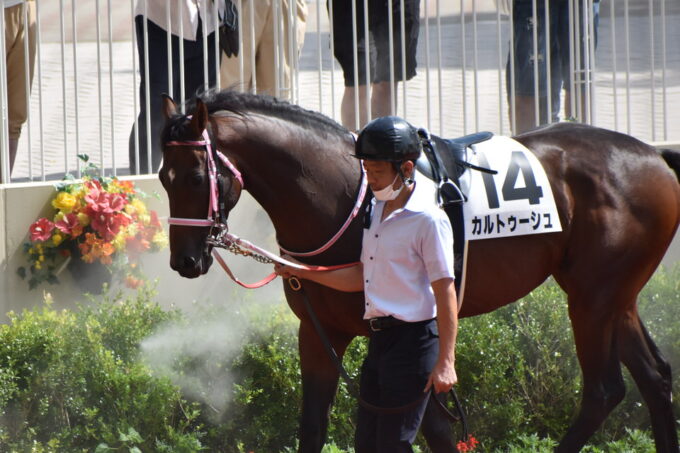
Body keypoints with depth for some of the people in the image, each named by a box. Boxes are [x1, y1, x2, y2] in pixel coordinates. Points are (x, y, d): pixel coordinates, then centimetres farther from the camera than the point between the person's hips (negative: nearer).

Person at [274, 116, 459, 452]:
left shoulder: (428, 220, -13)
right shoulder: (375, 211, 13)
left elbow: (445, 292, -15)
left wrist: (445, 362, -18)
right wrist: (301, 272, 14)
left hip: (412, 340, -9)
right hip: (379, 339, 9)